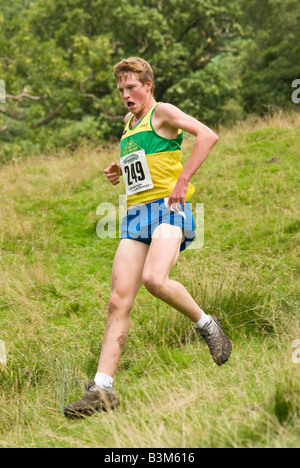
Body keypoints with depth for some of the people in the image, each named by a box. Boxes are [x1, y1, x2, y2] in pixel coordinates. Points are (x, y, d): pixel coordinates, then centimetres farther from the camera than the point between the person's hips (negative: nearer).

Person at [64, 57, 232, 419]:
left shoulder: (162, 112, 1)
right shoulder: (129, 125, 24)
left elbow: (207, 135, -14)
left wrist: (182, 181, -18)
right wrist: (119, 173, 18)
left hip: (168, 208, -7)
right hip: (135, 215, 7)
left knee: (154, 279, -32)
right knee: (118, 301, -7)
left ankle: (206, 324, -4)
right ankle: (102, 389, -11)